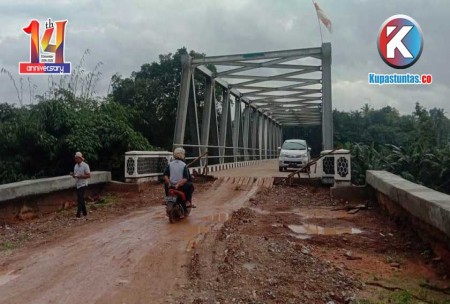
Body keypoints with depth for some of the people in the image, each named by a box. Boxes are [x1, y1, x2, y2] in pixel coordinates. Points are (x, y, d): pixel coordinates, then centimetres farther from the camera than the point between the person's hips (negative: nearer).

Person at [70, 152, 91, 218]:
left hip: (83, 185, -7)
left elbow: (88, 176, -16)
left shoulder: (85, 165, -13)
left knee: (80, 199, -10)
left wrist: (80, 176, -24)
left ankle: (78, 214, -8)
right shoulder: (76, 166, 9)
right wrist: (73, 174, -7)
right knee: (81, 199, 13)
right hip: (77, 184, 7)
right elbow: (75, 175, 16)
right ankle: (84, 213, 23)